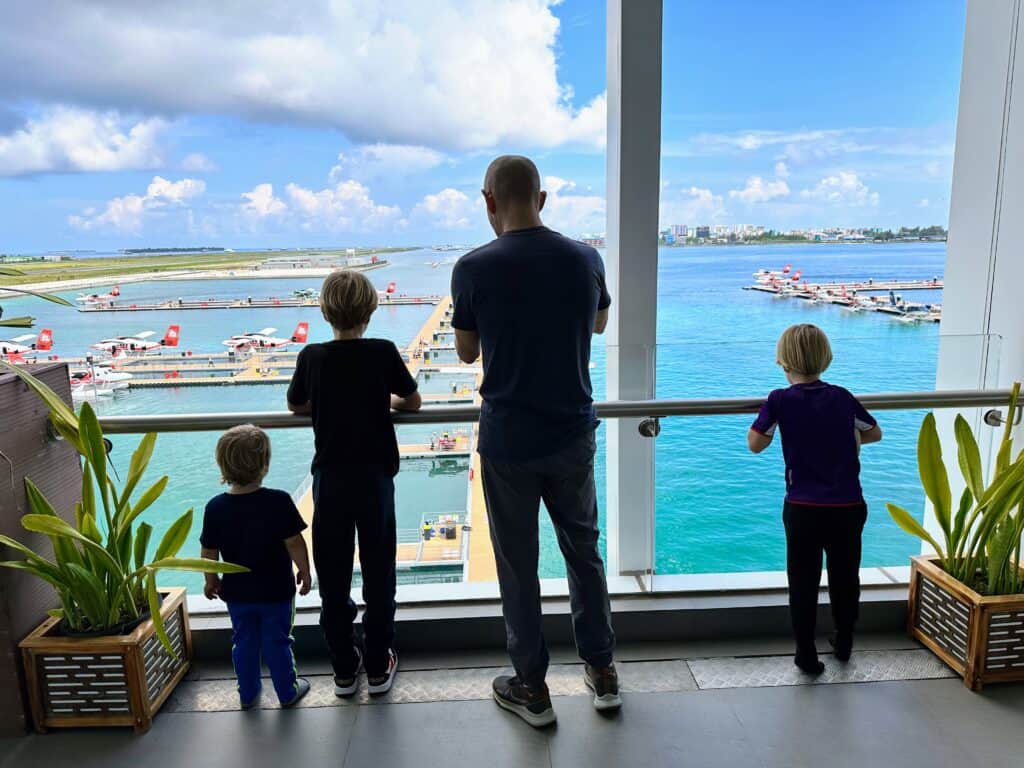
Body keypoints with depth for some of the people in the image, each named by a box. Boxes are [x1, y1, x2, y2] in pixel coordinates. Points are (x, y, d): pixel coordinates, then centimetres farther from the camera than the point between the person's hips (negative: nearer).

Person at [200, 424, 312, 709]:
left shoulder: (215, 507, -11)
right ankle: (287, 692, 26)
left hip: (236, 592, 3)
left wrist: (211, 579, 13)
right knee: (277, 642, 13)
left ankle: (248, 694, 33)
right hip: (276, 590, -3)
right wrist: (304, 571, -2)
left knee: (244, 642, 19)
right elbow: (294, 543, -17)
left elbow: (208, 552, -3)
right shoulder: (279, 502, -21)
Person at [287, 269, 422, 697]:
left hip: (329, 478, 1)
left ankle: (344, 670, 23)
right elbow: (414, 402, 4)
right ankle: (379, 668, 21)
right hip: (375, 476, -1)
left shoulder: (312, 357, -4)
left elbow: (296, 405, 12)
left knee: (333, 576, 12)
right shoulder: (383, 353, -8)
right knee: (378, 573, 11)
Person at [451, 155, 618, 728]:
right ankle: (602, 671, 33)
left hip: (507, 442, -3)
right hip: (574, 435, 3)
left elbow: (467, 353, 0)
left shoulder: (474, 269, -13)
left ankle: (532, 689, 26)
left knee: (518, 565, 11)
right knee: (584, 551, 19)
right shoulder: (585, 259, -4)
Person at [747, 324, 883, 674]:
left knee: (803, 582, 10)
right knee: (845, 578, 21)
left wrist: (766, 415, 12)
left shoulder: (780, 401, -9)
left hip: (803, 509, -3)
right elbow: (874, 434, 17)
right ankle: (844, 644, 39)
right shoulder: (843, 397, 2)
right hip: (849, 506, 3)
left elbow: (756, 445, -3)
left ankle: (807, 654, 16)